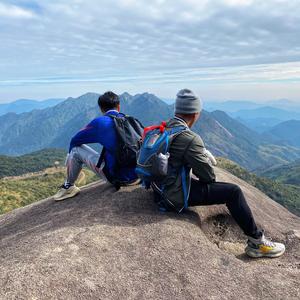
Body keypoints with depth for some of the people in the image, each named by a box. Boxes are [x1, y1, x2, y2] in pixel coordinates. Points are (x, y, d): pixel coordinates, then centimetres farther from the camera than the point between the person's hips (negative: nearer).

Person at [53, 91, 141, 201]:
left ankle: (68, 187, 21)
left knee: (76, 148, 8)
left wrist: (70, 156, 26)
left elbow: (75, 141, 5)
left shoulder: (100, 122, -6)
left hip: (116, 177, -5)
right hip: (137, 176, 5)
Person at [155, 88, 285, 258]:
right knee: (233, 192, -2)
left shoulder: (164, 128, 1)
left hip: (161, 185, 10)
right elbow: (208, 175, -13)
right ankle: (257, 242, 14)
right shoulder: (190, 139, -25)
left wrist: (204, 154, 8)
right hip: (177, 195, -9)